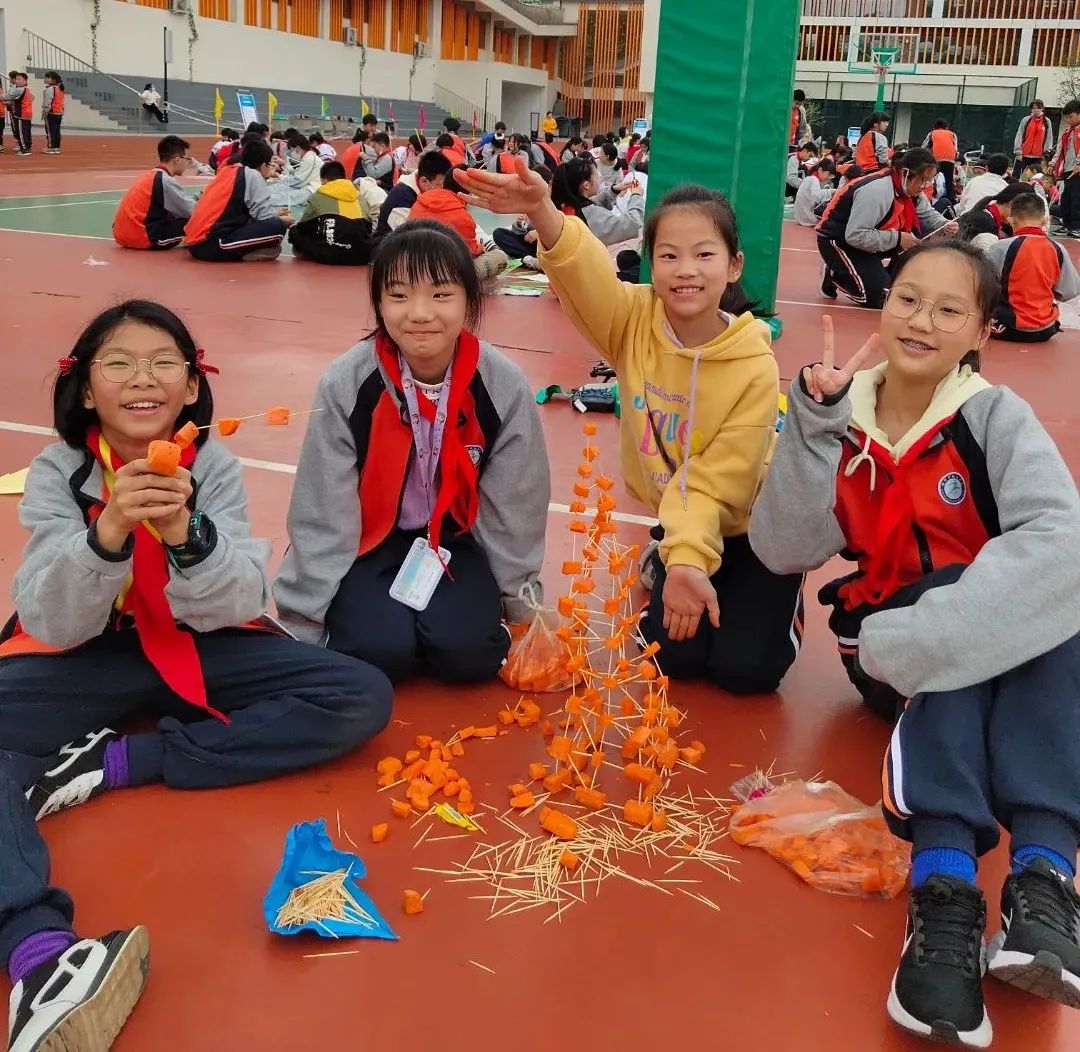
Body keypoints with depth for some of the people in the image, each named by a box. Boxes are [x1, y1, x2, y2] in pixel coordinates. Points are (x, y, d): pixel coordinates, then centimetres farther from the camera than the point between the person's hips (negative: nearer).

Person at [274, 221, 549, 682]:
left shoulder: (504, 386, -17)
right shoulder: (345, 384, -20)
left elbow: (514, 508, -4)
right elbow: (322, 512, -12)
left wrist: (520, 606, 5)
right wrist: (301, 626, -8)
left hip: (457, 540, 1)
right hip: (371, 542, -1)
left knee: (467, 653, -20)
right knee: (378, 652, -23)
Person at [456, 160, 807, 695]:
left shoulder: (755, 367, -23)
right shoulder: (635, 322, -17)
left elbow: (721, 481, -23)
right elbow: (585, 273, -38)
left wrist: (689, 560, -35)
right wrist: (544, 214, -58)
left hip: (749, 525, -2)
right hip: (675, 522, 2)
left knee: (745, 666, -9)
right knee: (674, 654, -5)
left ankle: (771, 591, 22)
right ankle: (659, 572, 25)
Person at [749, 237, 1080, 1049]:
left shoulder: (995, 415, -10)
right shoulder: (844, 418, -3)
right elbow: (783, 551, -12)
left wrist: (920, 634, -38)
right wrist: (813, 421, -23)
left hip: (1011, 650, 0)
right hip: (893, 649, 0)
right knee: (949, 585, -32)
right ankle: (946, 887, -45)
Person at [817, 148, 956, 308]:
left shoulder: (912, 189, -4)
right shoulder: (877, 190, -31)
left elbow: (928, 215, 11)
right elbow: (855, 236, -33)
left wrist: (944, 225, -11)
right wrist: (897, 238, -30)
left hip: (868, 238, 8)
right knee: (881, 296, -21)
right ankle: (835, 275, 1)